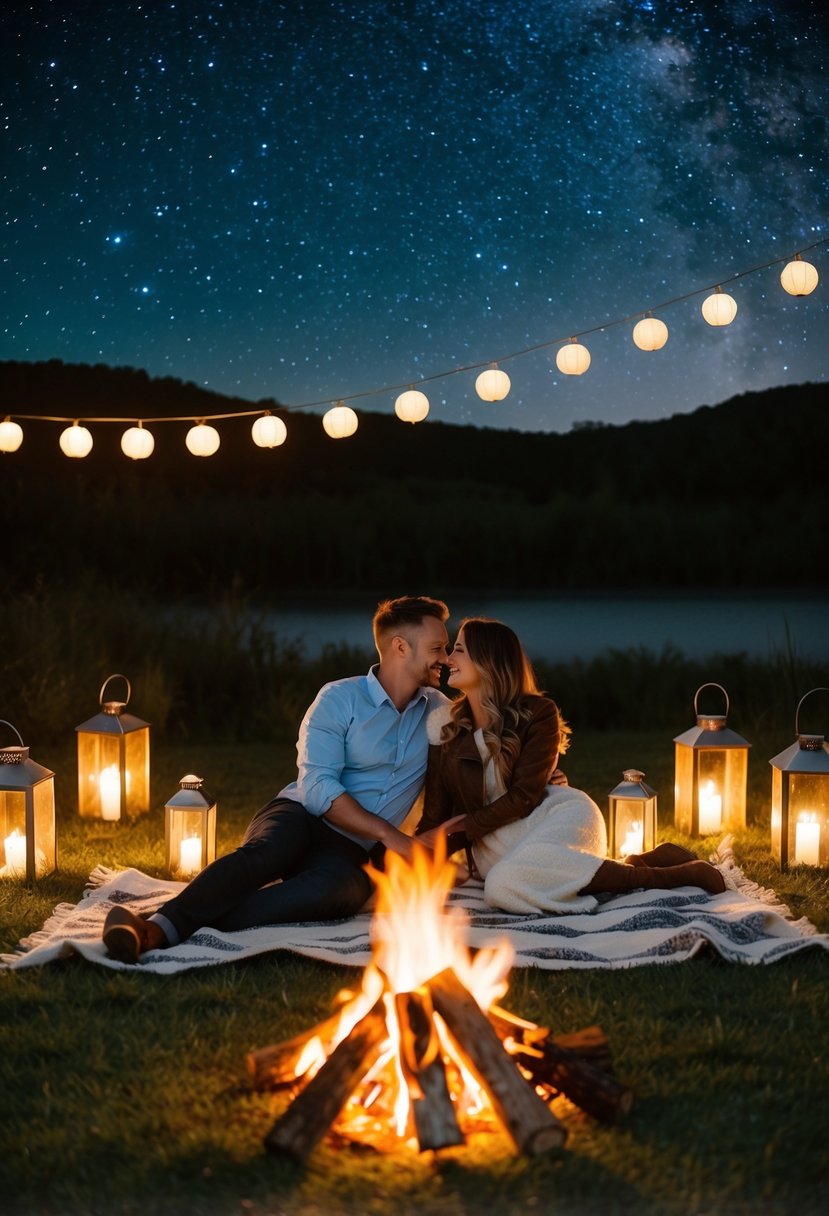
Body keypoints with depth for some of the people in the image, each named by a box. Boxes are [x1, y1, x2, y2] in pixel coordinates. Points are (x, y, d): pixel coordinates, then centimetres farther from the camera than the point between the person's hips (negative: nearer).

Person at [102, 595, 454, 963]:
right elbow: (318, 787, -12)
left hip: (350, 850, 1)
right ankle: (158, 926, -56)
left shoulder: (436, 710, 14)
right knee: (263, 852, -39)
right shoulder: (340, 699, -2)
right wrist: (388, 834, -17)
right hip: (300, 817, -1)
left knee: (339, 886, -38)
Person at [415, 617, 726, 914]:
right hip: (495, 845, 4)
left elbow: (524, 796, -8)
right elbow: (435, 816, 4)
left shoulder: (537, 713, -4)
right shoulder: (443, 727, 6)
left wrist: (465, 826, -11)